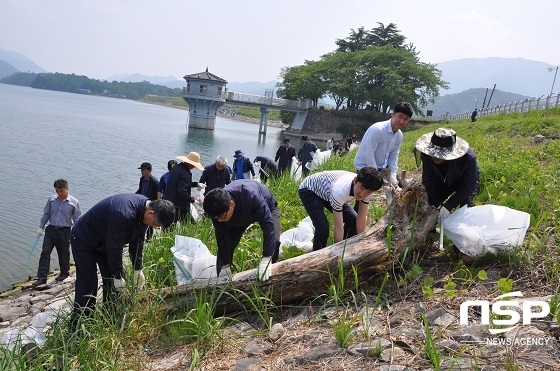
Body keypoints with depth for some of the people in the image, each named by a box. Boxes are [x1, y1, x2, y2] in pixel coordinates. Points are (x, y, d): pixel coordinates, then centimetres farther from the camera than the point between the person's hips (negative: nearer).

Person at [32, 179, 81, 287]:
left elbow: (77, 220, 0)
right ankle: (42, 277, 0)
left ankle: (64, 273, 32)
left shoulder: (74, 202, -6)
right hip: (51, 229, 3)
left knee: (63, 253, 9)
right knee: (45, 252, -4)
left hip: (64, 231, -2)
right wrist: (41, 227, 10)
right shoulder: (51, 199, 2)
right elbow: (46, 214, 12)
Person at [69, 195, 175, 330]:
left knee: (114, 281, 6)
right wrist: (118, 276, -22)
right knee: (88, 285, -9)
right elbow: (114, 247, -32)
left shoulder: (145, 208, -13)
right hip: (84, 241, -8)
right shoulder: (123, 214, -40)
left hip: (105, 243, 8)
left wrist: (138, 269, -3)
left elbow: (137, 241, -2)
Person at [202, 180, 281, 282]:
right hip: (239, 215, 4)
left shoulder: (251, 196, -47)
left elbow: (268, 223, -45)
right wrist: (226, 265, -19)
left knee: (274, 242, -26)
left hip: (267, 208, -3)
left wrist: (266, 259, -47)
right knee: (224, 247, -8)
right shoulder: (217, 209, -32)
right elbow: (222, 237, -20)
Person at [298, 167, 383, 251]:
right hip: (309, 190, -7)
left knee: (353, 220, 0)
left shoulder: (367, 189, -24)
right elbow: (338, 228, -36)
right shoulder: (340, 190, -43)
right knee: (323, 228, -23)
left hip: (326, 190, 7)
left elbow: (361, 219, -13)